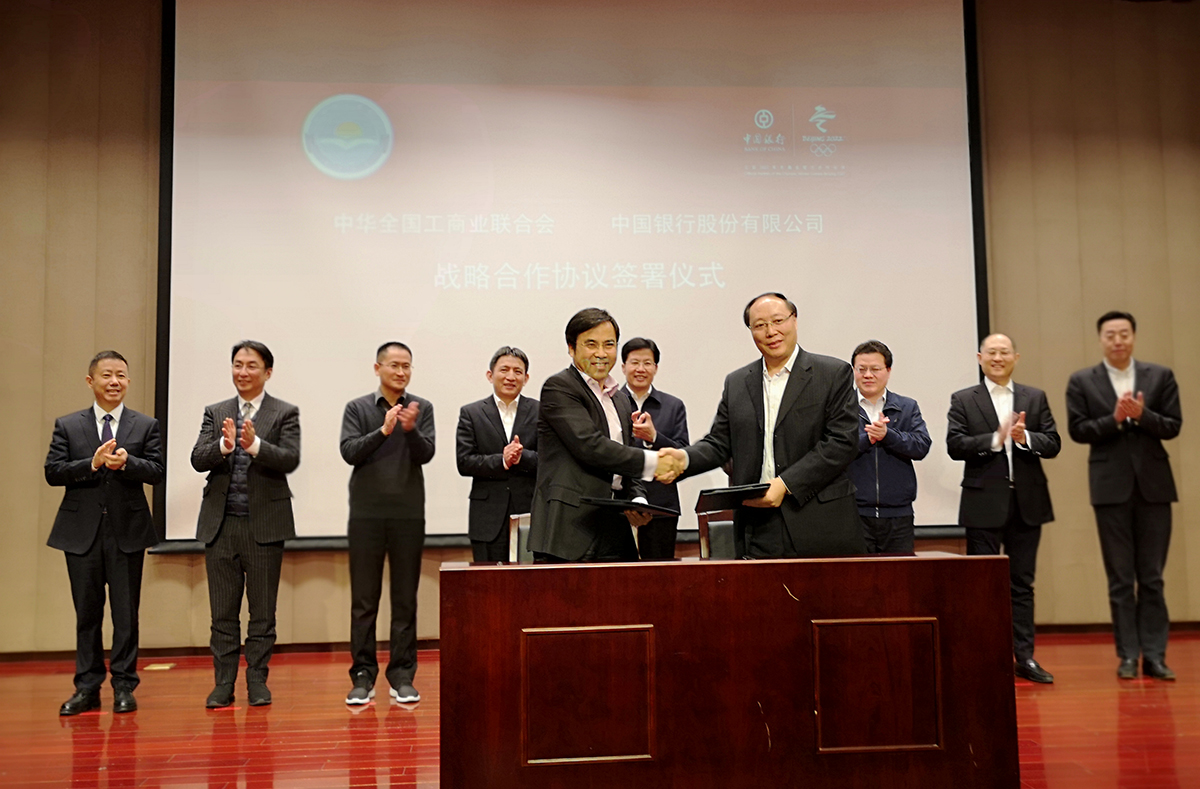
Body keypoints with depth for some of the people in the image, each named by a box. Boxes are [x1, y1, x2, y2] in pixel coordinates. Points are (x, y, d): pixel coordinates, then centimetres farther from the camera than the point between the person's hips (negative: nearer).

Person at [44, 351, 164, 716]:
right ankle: (87, 687, 18)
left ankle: (124, 686, 14)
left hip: (128, 531, -1)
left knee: (126, 613, 4)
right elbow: (52, 472, -3)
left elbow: (158, 471, -4)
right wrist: (93, 463, -17)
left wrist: (127, 462, -21)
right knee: (87, 613, 8)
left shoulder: (146, 425, 5)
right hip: (82, 532, 1)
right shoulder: (67, 425, 6)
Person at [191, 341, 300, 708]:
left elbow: (290, 460, -11)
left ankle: (257, 681, 16)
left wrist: (255, 444, -27)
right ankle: (224, 683, 16)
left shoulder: (285, 413, 2)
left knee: (262, 611, 5)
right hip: (220, 524, 3)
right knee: (223, 611, 7)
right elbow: (198, 460, -1)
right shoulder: (215, 413, 11)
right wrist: (224, 445, -21)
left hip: (264, 523, -2)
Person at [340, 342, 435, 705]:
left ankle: (402, 676, 12)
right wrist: (383, 430, -19)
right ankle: (363, 676, 11)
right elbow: (349, 452, -6)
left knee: (405, 600, 4)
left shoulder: (422, 408, 6)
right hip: (366, 514, 0)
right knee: (364, 600, 3)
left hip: (408, 515, 1)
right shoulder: (358, 408, 5)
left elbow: (425, 454, -5)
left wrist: (410, 429, -23)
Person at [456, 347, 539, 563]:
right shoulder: (470, 413, 8)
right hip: (489, 518, 0)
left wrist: (521, 457, -17)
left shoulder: (540, 412, 8)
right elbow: (464, 462, -1)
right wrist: (502, 461, -14)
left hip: (531, 512, 0)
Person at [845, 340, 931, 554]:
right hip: (853, 513, -2)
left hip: (898, 514, 2)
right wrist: (867, 438, -18)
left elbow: (922, 446, -2)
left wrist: (887, 435, -15)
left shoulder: (907, 408, 13)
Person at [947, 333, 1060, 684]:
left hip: (1027, 502, 3)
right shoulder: (963, 400, 3)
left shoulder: (1035, 398, 10)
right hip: (984, 503, -2)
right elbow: (955, 445, -9)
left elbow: (1052, 444, 1)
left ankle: (1024, 656, 16)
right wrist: (996, 439, -19)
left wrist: (1024, 437, -17)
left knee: (1022, 582, 9)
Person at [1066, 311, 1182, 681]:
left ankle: (1154, 655, 10)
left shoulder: (1160, 376, 7)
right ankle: (1128, 655, 9)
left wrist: (1141, 415, -16)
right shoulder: (1082, 381, 4)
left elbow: (1172, 426, 1)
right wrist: (1115, 419, -16)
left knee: (1152, 577, 4)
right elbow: (1077, 430, -3)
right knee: (1120, 578, 4)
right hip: (1111, 486, -1)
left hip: (1153, 484, 1)